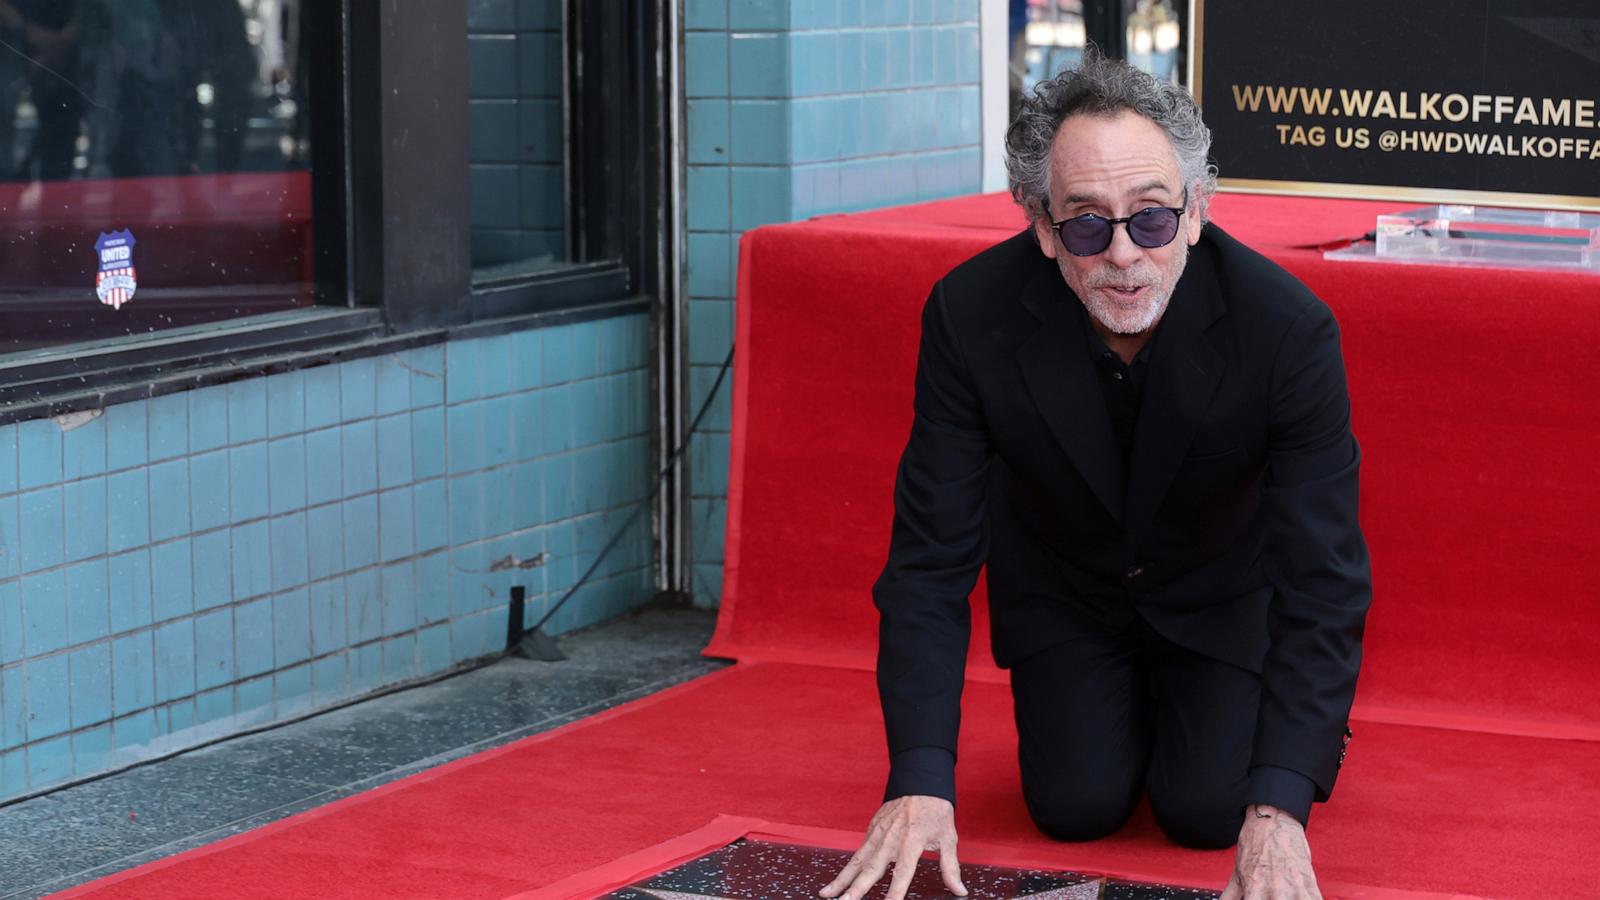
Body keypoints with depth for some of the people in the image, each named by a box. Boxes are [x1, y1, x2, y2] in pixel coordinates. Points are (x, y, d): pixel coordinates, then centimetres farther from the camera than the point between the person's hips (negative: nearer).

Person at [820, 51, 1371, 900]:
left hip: (1224, 590, -1)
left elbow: (1321, 575, -32)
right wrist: (920, 782, -35)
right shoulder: (971, 314, -31)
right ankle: (1130, 700, 26)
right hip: (1065, 588, 1)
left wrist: (1277, 808, -41)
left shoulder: (1288, 326, -34)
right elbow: (932, 557, -26)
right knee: (1078, 804, -8)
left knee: (1207, 810, -11)